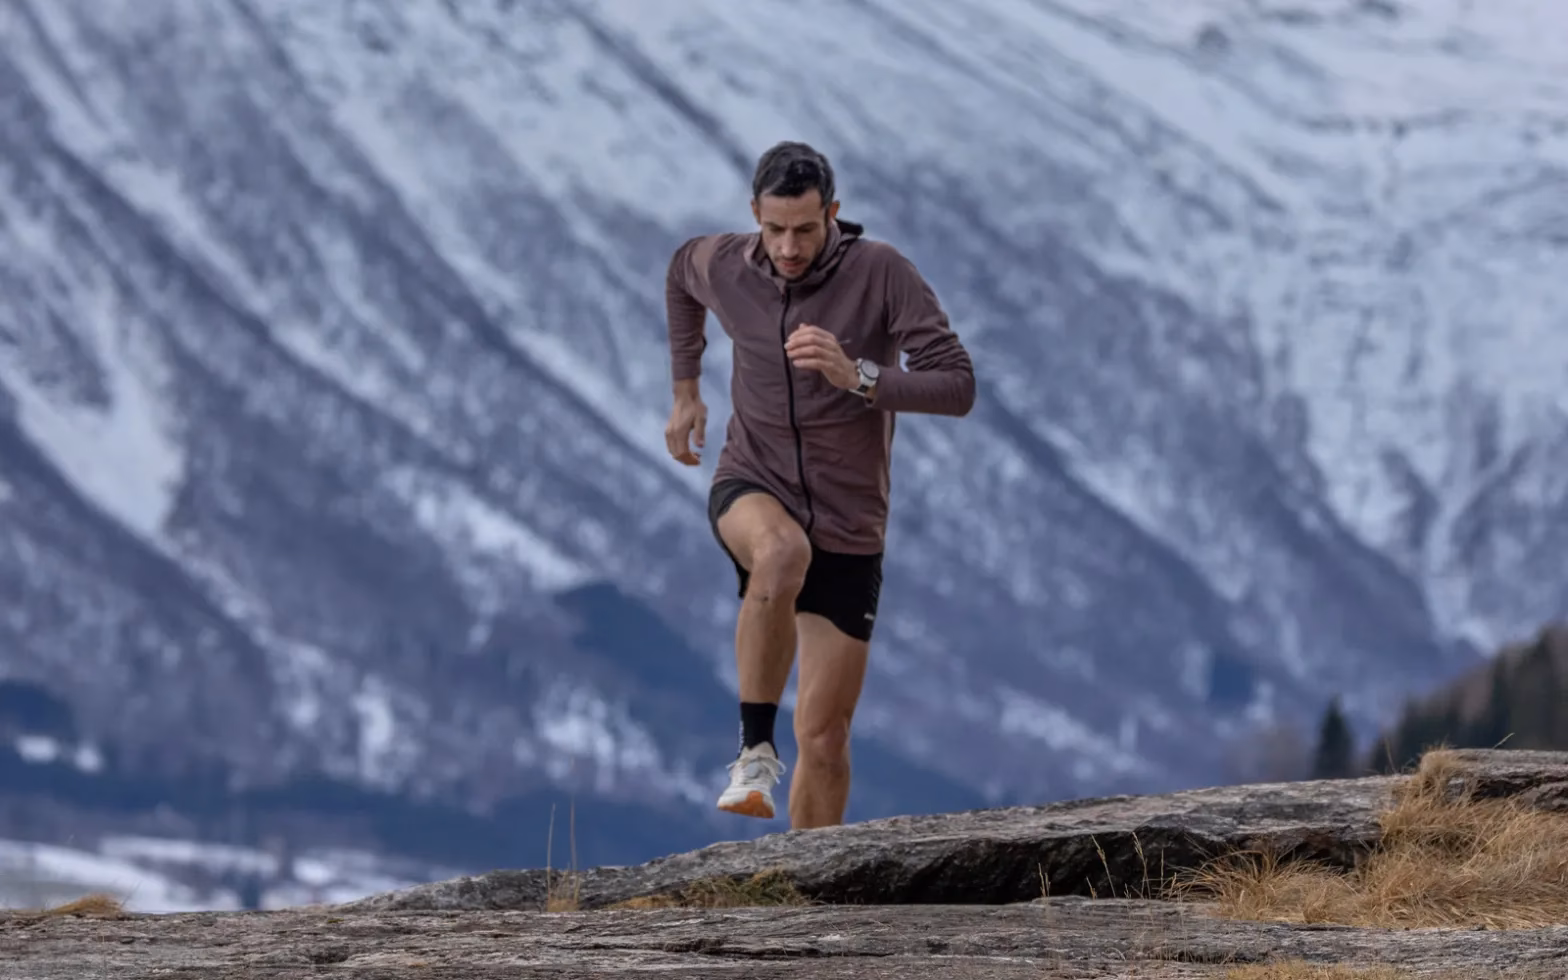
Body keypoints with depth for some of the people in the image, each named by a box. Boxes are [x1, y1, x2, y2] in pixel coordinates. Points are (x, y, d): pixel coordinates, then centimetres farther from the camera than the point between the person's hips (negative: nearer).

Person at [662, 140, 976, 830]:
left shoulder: (881, 273, -15)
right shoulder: (725, 267, -6)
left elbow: (957, 387, -19)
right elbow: (682, 271, 21)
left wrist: (858, 377, -34)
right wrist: (685, 391, 21)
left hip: (848, 530, 0)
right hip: (753, 491, 0)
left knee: (824, 735, 0)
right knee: (783, 552, -39)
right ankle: (756, 749, -30)